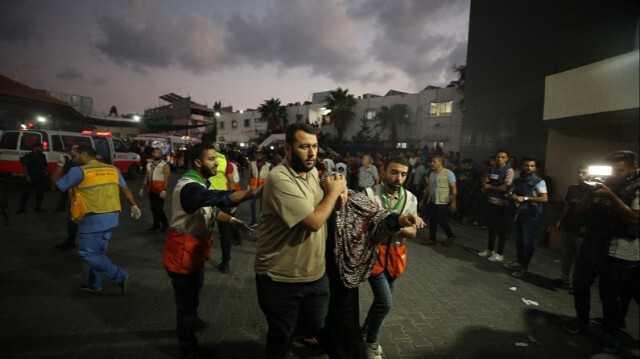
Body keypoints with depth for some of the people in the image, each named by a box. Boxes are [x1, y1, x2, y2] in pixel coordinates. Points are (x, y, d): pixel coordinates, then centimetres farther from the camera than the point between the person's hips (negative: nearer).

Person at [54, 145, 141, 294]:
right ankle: (94, 285, 29)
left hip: (92, 218, -7)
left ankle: (120, 276, -4)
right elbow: (125, 189, 13)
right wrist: (134, 206, 22)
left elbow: (59, 185, 1)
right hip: (112, 217, 7)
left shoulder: (79, 171, -9)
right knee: (98, 252, 18)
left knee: (88, 253, 3)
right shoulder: (113, 169, 9)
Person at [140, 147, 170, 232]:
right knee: (153, 208, 10)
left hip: (160, 189, -7)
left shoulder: (164, 165, -6)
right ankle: (156, 225, 20)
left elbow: (166, 178, -13)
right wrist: (143, 188, 15)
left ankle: (163, 225, 6)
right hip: (151, 189, 7)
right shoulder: (149, 164, 15)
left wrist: (165, 189, -21)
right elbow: (146, 177, 18)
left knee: (158, 208, -7)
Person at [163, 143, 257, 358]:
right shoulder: (189, 187, -30)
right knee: (186, 298, 7)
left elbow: (211, 207, 12)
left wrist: (233, 221, -1)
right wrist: (256, 192, -51)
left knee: (195, 288, 30)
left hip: (195, 247, 10)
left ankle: (193, 320, 57)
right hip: (183, 249, -10)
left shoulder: (201, 183, 4)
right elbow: (222, 198, -45)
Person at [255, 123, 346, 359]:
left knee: (315, 327, 22)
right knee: (281, 338, 16)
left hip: (316, 273, 7)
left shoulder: (313, 172, 3)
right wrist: (333, 192, -14)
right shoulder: (280, 179, -25)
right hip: (280, 279, -6)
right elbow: (314, 222, -29)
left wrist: (337, 193, -5)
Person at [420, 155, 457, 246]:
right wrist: (423, 200, 17)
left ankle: (451, 237, 18)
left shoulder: (449, 173, -8)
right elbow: (428, 188, 17)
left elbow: (454, 189, -10)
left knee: (441, 221, -4)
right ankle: (432, 239, 21)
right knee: (432, 221, 9)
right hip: (431, 201, 6)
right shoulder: (432, 174, 11)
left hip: (442, 202, -6)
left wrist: (453, 202, -16)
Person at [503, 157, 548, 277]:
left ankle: (524, 268, 7)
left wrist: (525, 198, -23)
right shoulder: (517, 180, 9)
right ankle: (518, 262, 27)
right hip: (520, 212, 6)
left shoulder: (539, 181, -12)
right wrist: (512, 195, 5)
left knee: (528, 241, -2)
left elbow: (544, 198, -20)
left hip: (531, 215, -6)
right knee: (519, 239, 14)